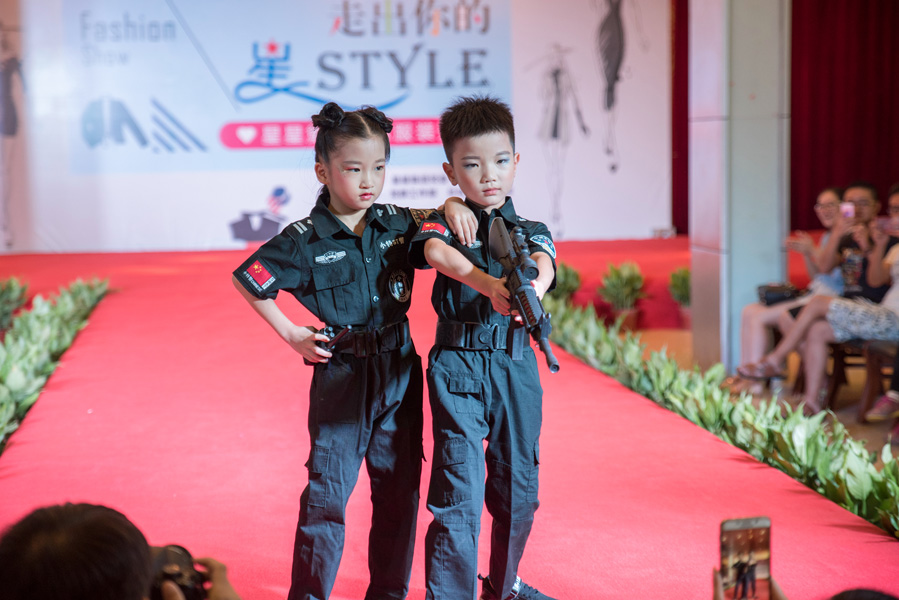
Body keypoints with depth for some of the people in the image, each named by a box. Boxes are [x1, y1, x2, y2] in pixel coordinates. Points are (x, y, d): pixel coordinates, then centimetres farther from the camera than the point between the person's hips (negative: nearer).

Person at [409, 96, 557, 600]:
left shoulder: (529, 231, 8)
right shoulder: (444, 223, 2)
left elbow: (543, 263, -15)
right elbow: (437, 253, -22)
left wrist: (531, 288, -40)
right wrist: (486, 284, -43)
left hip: (517, 368, 4)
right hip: (457, 368, -3)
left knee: (517, 486, 15)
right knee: (458, 488, -8)